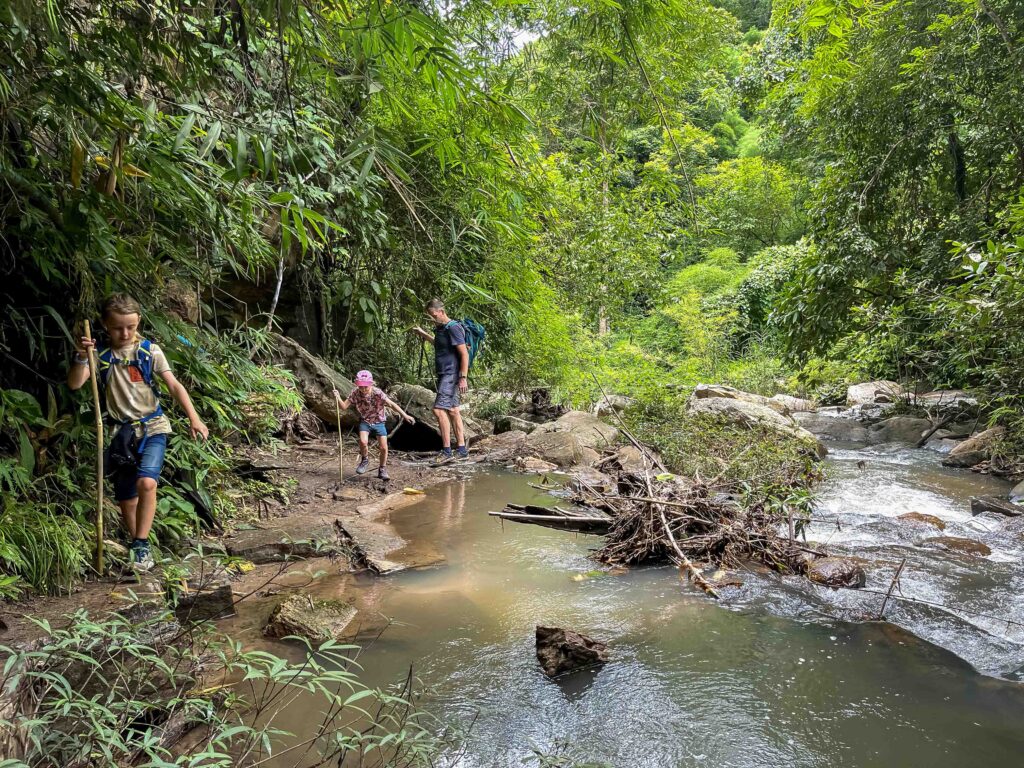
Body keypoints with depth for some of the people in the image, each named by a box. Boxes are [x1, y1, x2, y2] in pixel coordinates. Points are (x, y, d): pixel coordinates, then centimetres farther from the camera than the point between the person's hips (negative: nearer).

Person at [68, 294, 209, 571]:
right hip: (121, 431, 2)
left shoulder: (149, 350, -3)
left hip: (152, 427, -2)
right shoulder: (100, 355, 1)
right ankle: (137, 544, 30)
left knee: (146, 482, -24)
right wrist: (82, 358, -26)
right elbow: (74, 384, -8)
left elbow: (174, 385, -6)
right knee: (125, 497, 10)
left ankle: (141, 545, -12)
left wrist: (194, 417, -15)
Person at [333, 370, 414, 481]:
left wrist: (405, 415, -31)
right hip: (365, 422, 1)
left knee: (384, 448, -5)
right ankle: (365, 461, 5)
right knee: (363, 441, -26)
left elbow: (392, 404, -25)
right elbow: (344, 406, -13)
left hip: (379, 422, -1)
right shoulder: (356, 393, -14)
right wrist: (338, 397, -33)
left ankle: (382, 470, 20)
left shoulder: (377, 393, -22)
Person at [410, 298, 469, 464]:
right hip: (444, 375, 10)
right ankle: (461, 449, 16)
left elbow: (464, 354, -19)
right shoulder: (440, 328, 14)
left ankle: (446, 450, -11)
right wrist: (423, 334, 31)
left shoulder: (453, 328, -15)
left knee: (439, 409, -15)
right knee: (452, 410, 11)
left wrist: (463, 377, -24)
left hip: (451, 375, -10)